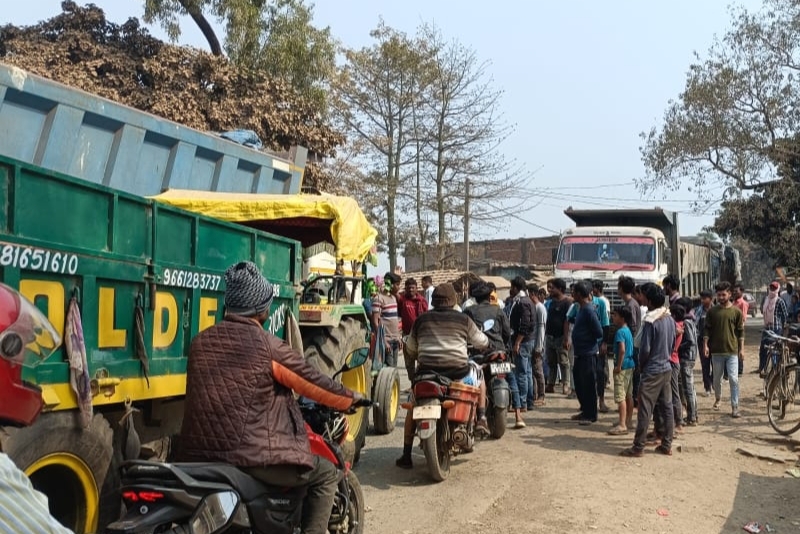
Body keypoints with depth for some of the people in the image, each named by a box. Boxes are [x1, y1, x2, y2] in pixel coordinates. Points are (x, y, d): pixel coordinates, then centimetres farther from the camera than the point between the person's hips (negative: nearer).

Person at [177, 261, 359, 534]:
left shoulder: (201, 341, 8)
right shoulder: (267, 345, -9)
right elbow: (313, 381, 0)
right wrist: (351, 397, 17)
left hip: (199, 454, 7)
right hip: (252, 455, -6)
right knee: (325, 474, 12)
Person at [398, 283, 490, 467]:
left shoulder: (421, 320, 12)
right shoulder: (463, 320, 7)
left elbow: (410, 350, 20)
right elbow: (483, 343, 17)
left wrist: (411, 373, 35)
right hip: (458, 373, -1)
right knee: (478, 374, 31)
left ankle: (406, 456, 19)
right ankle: (481, 419, 21)